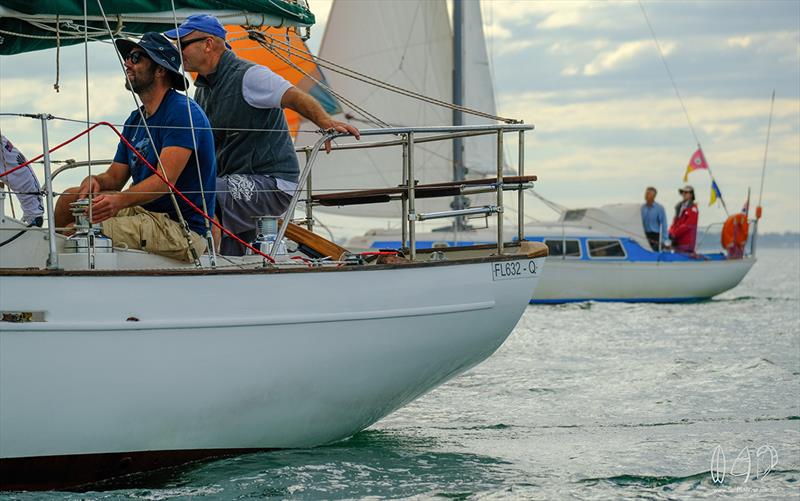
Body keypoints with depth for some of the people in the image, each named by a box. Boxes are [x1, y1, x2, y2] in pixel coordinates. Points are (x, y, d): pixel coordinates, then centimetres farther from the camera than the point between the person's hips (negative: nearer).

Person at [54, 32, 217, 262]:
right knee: (71, 197, 3)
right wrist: (94, 181, -9)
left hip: (182, 229, -9)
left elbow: (165, 180, -24)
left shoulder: (183, 112, -14)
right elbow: (115, 177, 16)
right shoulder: (136, 119, 17)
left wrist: (119, 201, -38)